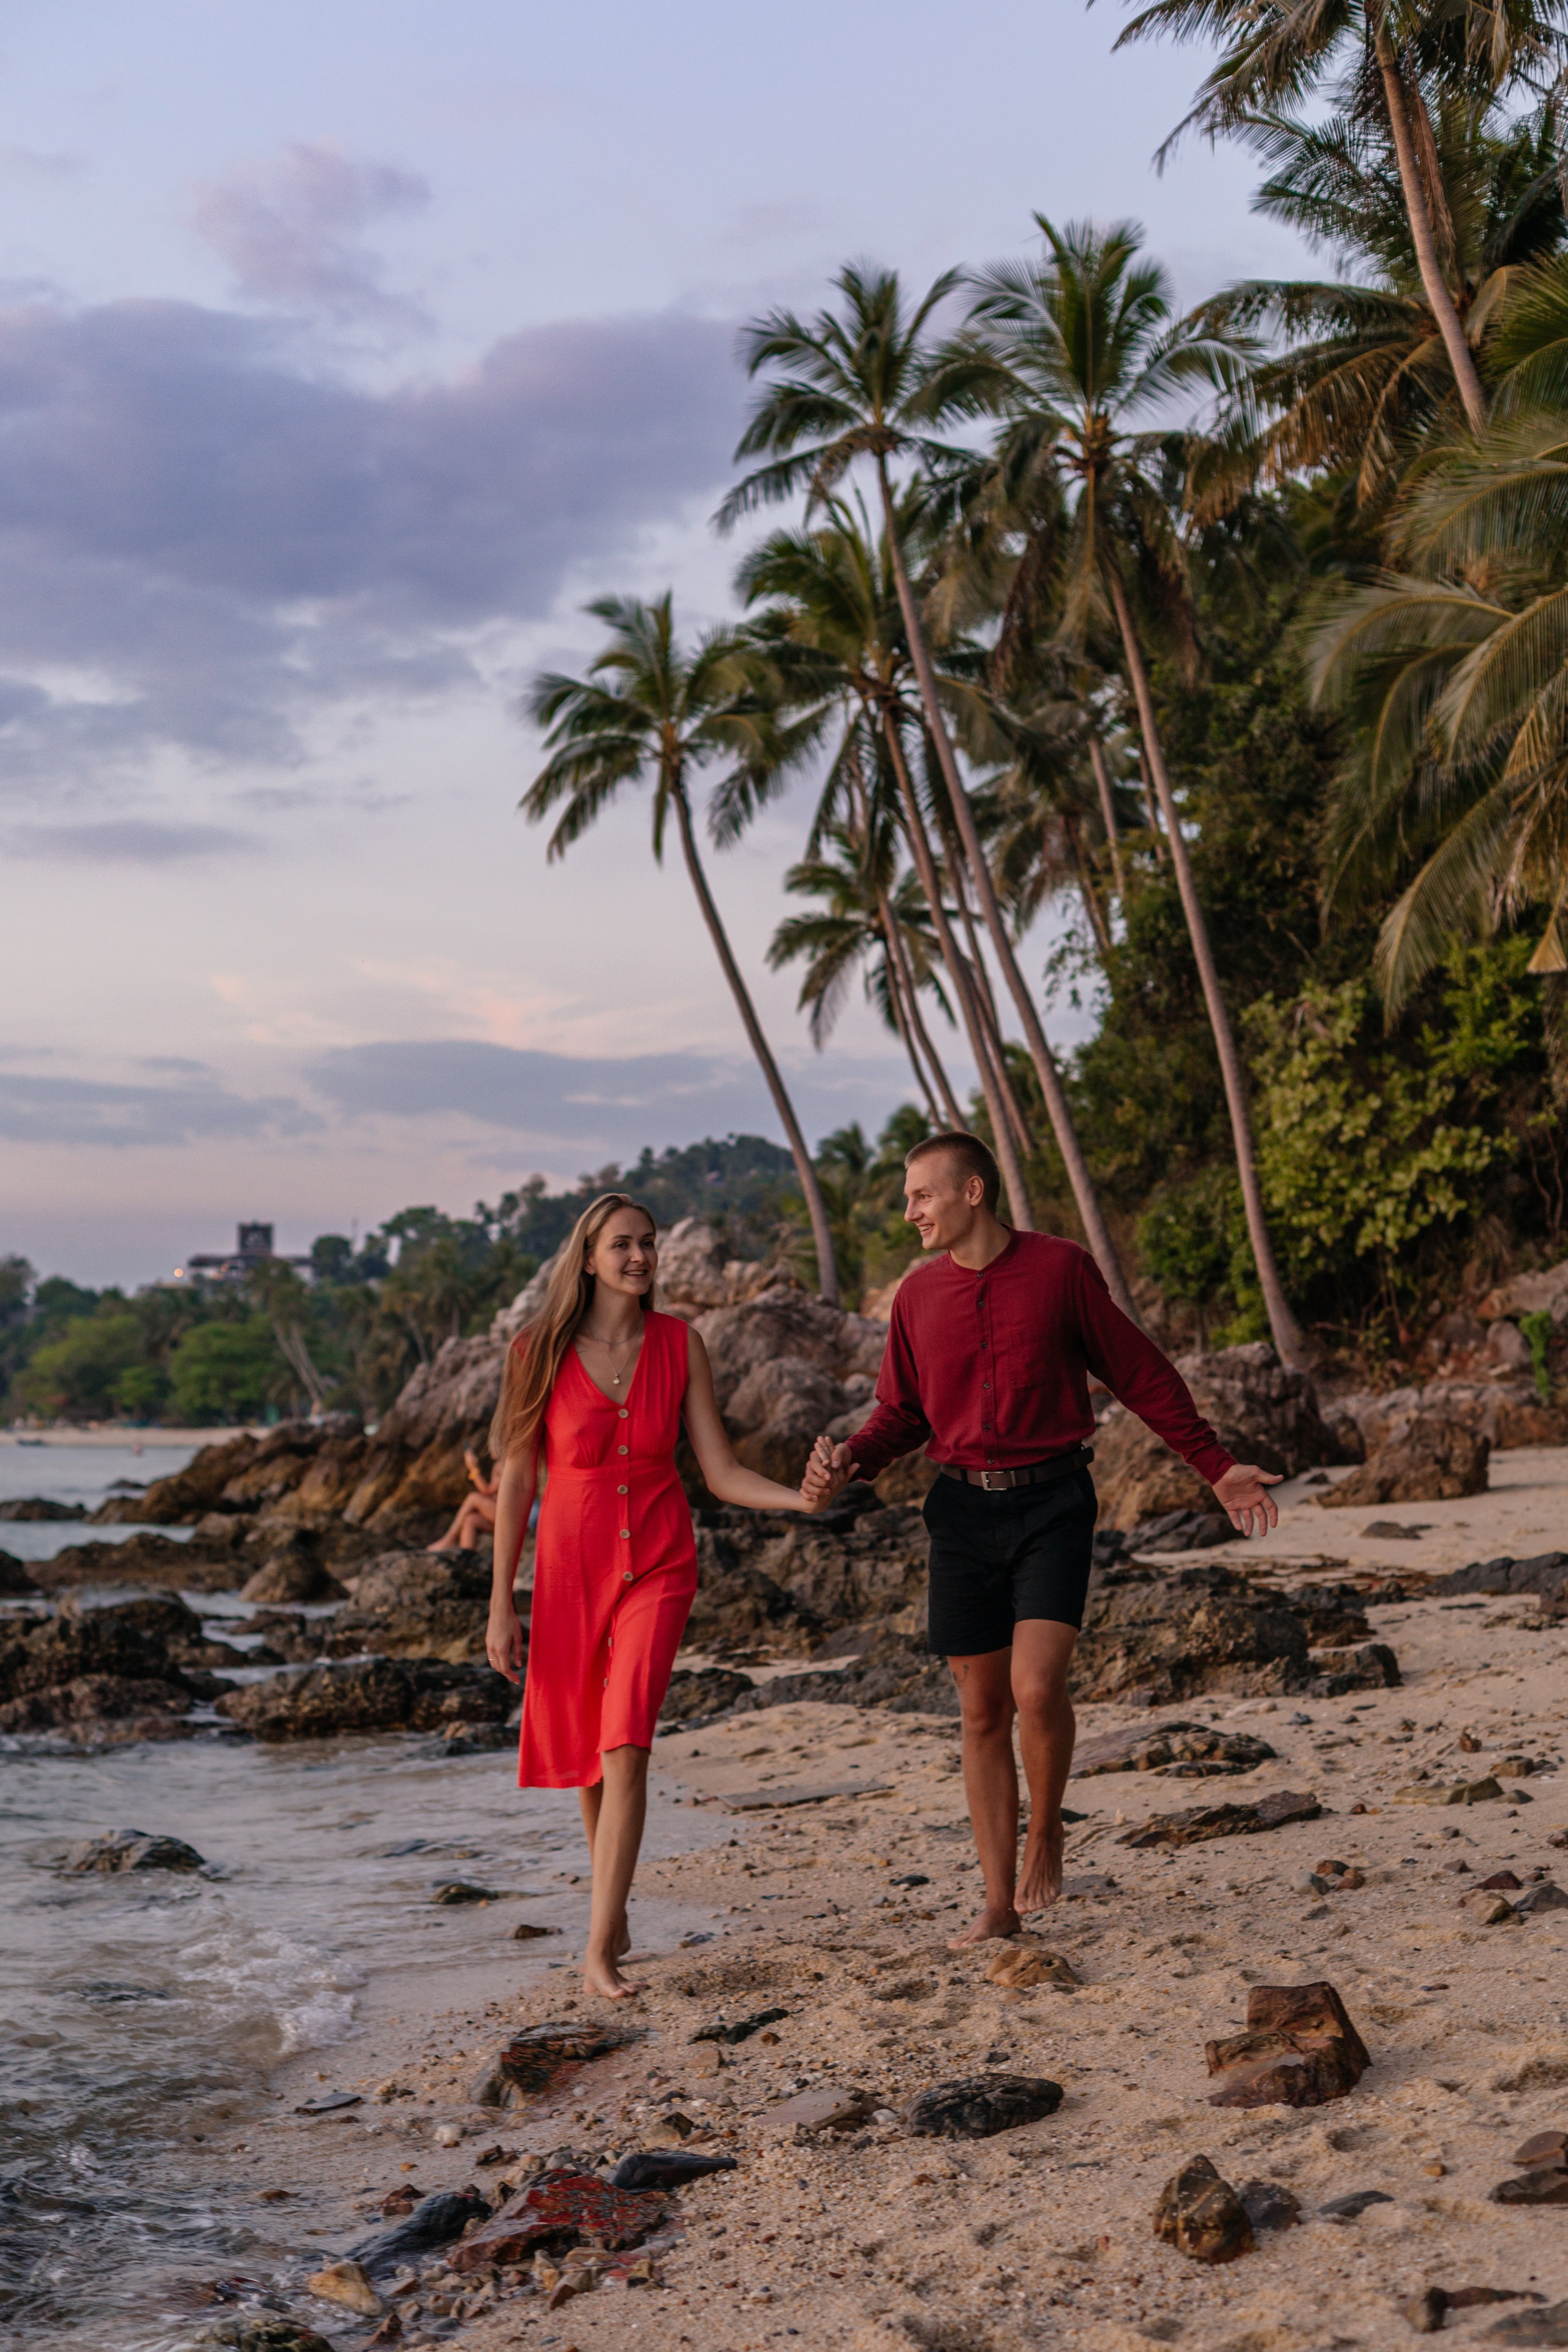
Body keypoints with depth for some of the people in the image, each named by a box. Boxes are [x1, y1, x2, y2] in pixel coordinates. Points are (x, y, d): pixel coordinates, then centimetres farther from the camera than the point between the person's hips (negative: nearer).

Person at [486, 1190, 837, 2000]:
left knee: (625, 1747, -15)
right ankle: (614, 1908, 36)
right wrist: (500, 1606, -2)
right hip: (570, 1565, 1)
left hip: (656, 1566, 0)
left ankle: (599, 1950, -13)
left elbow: (721, 1473, -2)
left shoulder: (679, 1345, -2)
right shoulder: (540, 1352, -6)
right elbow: (516, 1482, -1)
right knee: (585, 1751, 12)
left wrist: (802, 1498, -20)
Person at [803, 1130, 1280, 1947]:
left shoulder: (1060, 1268, -4)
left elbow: (1141, 1374, 3)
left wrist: (1217, 1467, 3)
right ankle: (999, 1903, 15)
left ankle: (1045, 1828, 10)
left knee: (1037, 1687, -19)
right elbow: (901, 1413, 13)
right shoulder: (918, 1296, 6)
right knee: (982, 1710, 6)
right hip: (963, 1510, 4)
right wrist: (848, 1463, -7)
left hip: (1051, 1502, -3)